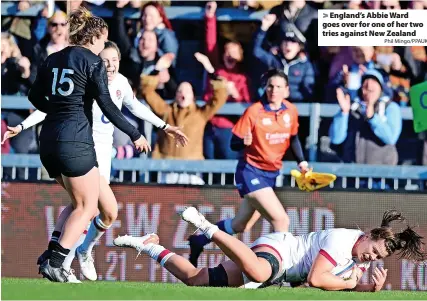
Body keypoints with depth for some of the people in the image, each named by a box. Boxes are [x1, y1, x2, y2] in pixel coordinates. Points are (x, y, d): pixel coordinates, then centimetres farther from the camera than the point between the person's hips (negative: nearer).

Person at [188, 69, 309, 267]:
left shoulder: (291, 111, 1)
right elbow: (234, 144, -13)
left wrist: (301, 161, 3)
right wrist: (244, 142, -36)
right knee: (281, 219, -20)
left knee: (241, 225, 18)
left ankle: (198, 241, 37)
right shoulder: (254, 112, -15)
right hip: (251, 172, -7)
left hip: (271, 174, 7)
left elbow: (293, 138, 17)